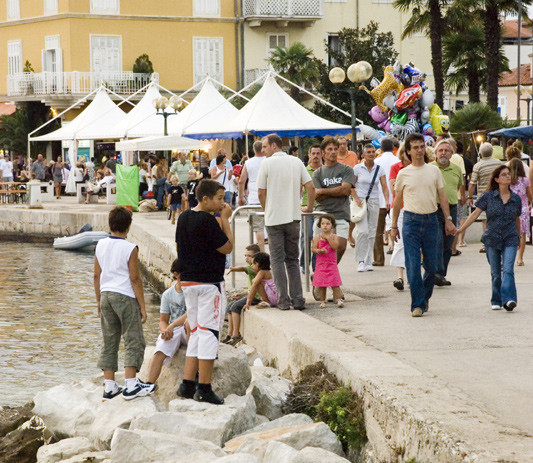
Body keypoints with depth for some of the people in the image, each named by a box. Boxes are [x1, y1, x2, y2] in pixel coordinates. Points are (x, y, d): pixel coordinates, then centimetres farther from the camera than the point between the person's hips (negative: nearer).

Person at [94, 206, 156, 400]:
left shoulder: (100, 246, 5)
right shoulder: (130, 249, -11)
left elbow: (97, 275, 10)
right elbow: (135, 279, -11)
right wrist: (142, 306, -5)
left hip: (106, 296, 6)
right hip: (125, 296, -6)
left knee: (109, 341, 10)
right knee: (134, 341, -1)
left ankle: (109, 386, 9)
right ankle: (131, 385, -9)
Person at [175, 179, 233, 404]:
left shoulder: (184, 217, 9)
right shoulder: (207, 221, -17)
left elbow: (178, 246, 18)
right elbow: (227, 247, -12)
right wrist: (225, 219, -7)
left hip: (187, 282, 9)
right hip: (209, 282, -9)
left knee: (196, 333, 14)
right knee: (209, 333, -4)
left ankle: (187, 385, 11)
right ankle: (204, 389, -3)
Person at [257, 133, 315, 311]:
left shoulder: (267, 163, -6)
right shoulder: (296, 162, 7)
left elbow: (261, 192, -5)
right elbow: (310, 186, 4)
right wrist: (309, 207, 16)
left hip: (274, 218, -4)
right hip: (294, 217, 4)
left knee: (278, 259, 1)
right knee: (292, 260, 12)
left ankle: (284, 300, -4)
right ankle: (298, 299, 5)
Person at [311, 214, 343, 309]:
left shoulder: (333, 236, 2)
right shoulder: (317, 237, 2)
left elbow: (334, 246, -15)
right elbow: (313, 249, -4)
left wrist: (327, 237, -17)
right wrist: (319, 251, -25)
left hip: (332, 265, -1)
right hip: (321, 265, 1)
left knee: (335, 283, -4)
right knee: (321, 284, 2)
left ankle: (339, 299, -2)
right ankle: (322, 301, 9)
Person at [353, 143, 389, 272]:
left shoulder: (379, 169, 5)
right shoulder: (357, 168, -1)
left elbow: (384, 186, -1)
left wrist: (387, 200, -17)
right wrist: (356, 198, -12)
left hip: (374, 202, 3)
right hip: (361, 202, -3)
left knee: (372, 232, 4)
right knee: (363, 231, -16)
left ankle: (368, 261, 13)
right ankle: (360, 261, -8)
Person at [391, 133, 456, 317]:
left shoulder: (434, 171, 8)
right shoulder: (403, 174, 4)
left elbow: (442, 196, 11)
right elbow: (397, 201, 10)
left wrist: (448, 219, 4)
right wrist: (394, 226, 10)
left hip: (431, 220, 2)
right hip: (411, 220, -2)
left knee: (431, 266, 5)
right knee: (413, 265, -7)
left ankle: (425, 297, 26)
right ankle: (417, 304, -2)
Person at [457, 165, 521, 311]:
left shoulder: (516, 199, 5)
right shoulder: (488, 196, -1)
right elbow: (475, 214, -1)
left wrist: (519, 237, 28)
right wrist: (460, 229, -6)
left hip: (510, 240, 0)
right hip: (492, 239, 0)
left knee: (508, 270, -15)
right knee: (495, 272, 6)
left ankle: (508, 299, -23)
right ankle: (496, 301, 19)